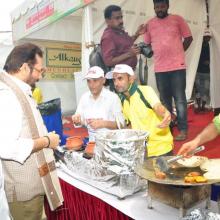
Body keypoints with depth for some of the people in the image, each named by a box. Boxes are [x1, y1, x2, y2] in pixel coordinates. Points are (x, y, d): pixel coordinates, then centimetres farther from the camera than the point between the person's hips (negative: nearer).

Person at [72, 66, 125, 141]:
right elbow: (81, 120, 9)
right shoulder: (84, 97, 5)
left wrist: (103, 123, -23)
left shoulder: (113, 97, -9)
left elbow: (120, 124, -9)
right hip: (92, 140, 3)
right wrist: (77, 119, -12)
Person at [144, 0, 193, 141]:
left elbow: (189, 38, 6)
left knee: (179, 99, -2)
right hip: (160, 68, 3)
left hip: (177, 66, -3)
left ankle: (183, 129, 5)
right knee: (164, 99, 11)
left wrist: (177, 53, 5)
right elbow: (147, 44, 16)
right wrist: (160, 55, 5)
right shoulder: (150, 24, 9)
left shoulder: (177, 19, 2)